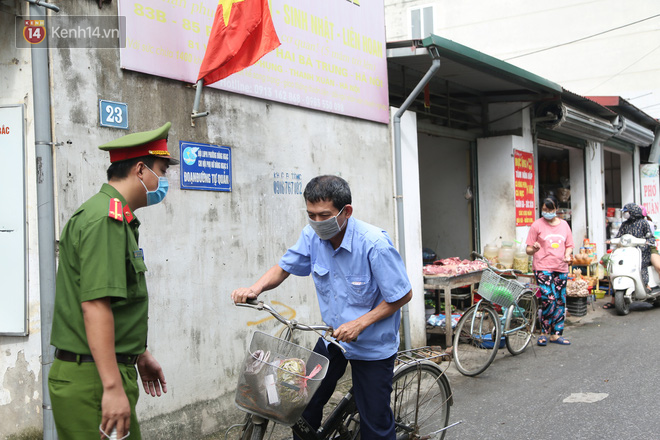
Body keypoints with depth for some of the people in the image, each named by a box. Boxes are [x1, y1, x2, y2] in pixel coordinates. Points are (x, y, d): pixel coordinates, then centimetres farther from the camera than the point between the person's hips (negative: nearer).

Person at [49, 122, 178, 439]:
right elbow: (95, 305, -25)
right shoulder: (106, 219, -16)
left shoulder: (117, 219, 18)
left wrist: (140, 355, 30)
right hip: (93, 378, -10)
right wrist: (113, 387, -27)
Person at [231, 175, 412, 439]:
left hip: (373, 346, -5)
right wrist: (256, 288, -16)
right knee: (304, 405, 10)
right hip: (333, 338, 5)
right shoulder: (312, 236, -10)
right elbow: (284, 268, 4)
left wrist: (360, 323, -24)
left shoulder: (374, 244, -26)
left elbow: (402, 296, -19)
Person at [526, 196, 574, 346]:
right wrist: (534, 249, -22)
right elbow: (529, 250, 0)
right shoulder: (537, 225, 1)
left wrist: (567, 255, -1)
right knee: (549, 299, -16)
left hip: (561, 268, 5)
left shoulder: (564, 225, 13)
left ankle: (556, 334, 15)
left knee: (560, 301, 5)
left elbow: (569, 245, 20)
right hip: (543, 267, -5)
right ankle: (544, 333, -2)